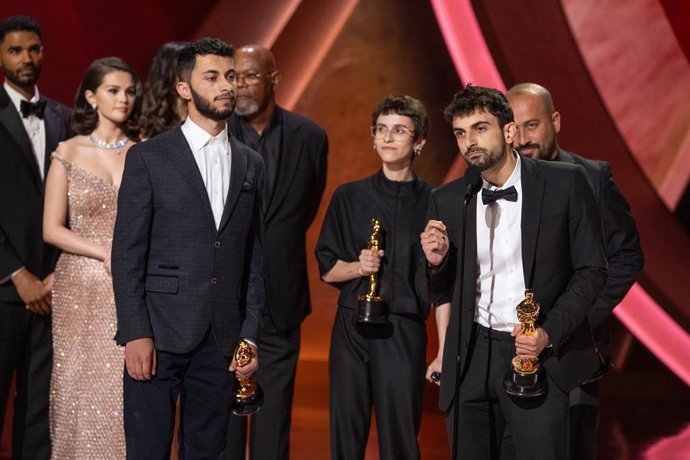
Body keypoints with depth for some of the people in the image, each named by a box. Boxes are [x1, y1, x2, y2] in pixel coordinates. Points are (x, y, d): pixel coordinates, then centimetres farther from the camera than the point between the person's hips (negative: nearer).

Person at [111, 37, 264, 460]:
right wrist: (135, 334, -11)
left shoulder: (251, 164, 12)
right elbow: (127, 253, -4)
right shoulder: (148, 158, 1)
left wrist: (251, 334, 4)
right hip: (160, 334, -3)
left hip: (221, 342, 4)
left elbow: (254, 257, 12)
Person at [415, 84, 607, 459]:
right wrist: (435, 261, -11)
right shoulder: (446, 200, 5)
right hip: (471, 358, 3)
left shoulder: (565, 184, -4)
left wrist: (550, 333, -14)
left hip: (538, 356, -3)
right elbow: (434, 294, 12)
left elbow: (591, 270, -1)